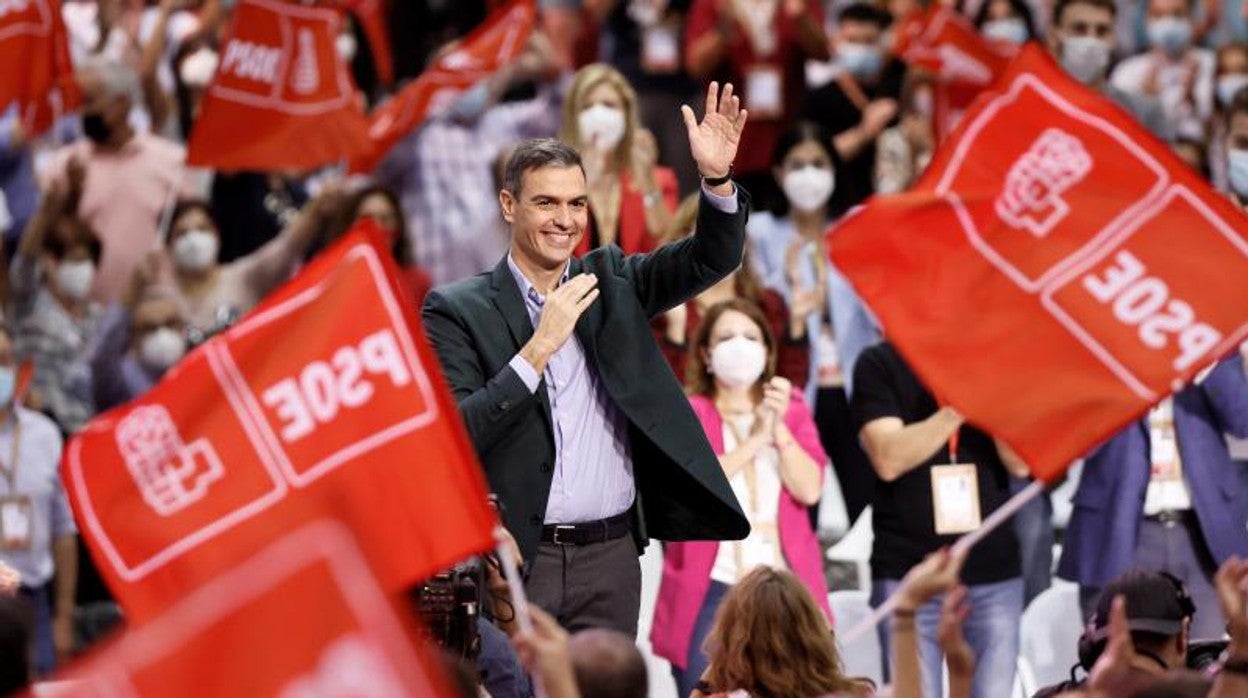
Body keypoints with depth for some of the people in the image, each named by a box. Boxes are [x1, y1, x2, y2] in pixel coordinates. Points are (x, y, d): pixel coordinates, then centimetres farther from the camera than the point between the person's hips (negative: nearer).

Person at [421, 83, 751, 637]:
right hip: (513, 560, -3)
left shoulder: (609, 283, 12)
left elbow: (713, 258, 3)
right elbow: (453, 437, -12)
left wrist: (717, 178, -16)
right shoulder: (458, 311, -1)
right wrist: (539, 348, -17)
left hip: (610, 558, 3)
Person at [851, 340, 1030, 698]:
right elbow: (889, 460, -10)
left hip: (994, 573, 3)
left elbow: (1021, 463, 0)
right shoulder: (879, 364, 2)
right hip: (907, 572, -2)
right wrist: (957, 409, -20)